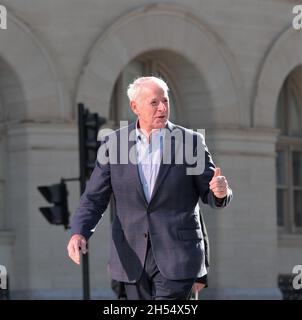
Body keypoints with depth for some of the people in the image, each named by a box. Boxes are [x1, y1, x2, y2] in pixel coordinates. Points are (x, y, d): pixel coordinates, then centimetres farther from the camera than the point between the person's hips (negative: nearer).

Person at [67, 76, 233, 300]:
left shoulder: (189, 141, 0)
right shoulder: (113, 144, 4)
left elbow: (210, 196, 5)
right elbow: (95, 199, 4)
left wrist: (221, 192, -19)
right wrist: (79, 233, -13)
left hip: (177, 256, -3)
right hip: (133, 259, 3)